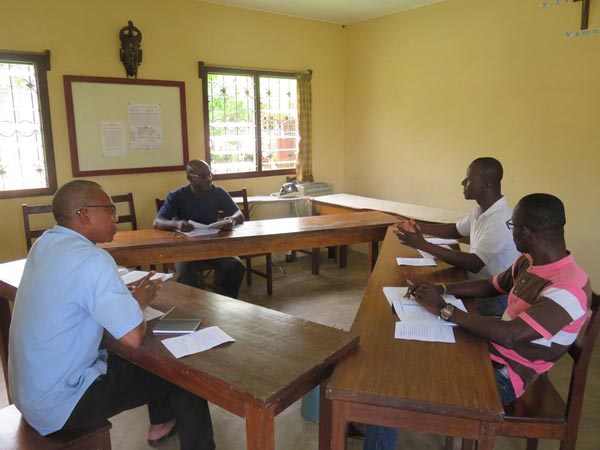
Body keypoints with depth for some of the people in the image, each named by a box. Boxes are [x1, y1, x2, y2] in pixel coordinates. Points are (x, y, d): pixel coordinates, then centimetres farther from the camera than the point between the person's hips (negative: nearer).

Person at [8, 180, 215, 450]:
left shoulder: (45, 243, -1)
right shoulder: (92, 260, -27)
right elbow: (134, 338, -27)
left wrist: (126, 295, 0)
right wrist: (139, 301, -7)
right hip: (59, 403, -8)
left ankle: (161, 423, 39)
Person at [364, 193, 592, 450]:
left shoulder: (568, 290, -26)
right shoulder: (529, 263, 2)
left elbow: (509, 335, -34)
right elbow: (490, 287, 17)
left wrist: (443, 309, -27)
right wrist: (441, 289, 1)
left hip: (503, 376, -9)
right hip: (489, 351, 9)